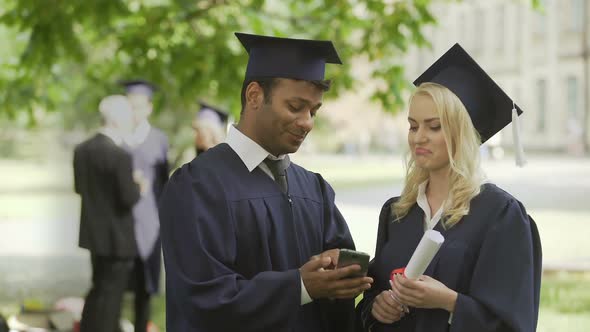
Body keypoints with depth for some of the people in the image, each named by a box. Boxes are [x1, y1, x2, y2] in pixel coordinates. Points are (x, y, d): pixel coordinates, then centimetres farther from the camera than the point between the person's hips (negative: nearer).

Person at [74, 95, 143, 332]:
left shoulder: (82, 149, 0)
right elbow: (129, 198, -21)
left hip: (94, 232, 8)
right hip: (117, 236, -8)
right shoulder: (120, 156, -23)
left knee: (99, 288, 24)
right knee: (111, 294, 4)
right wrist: (139, 188, -2)